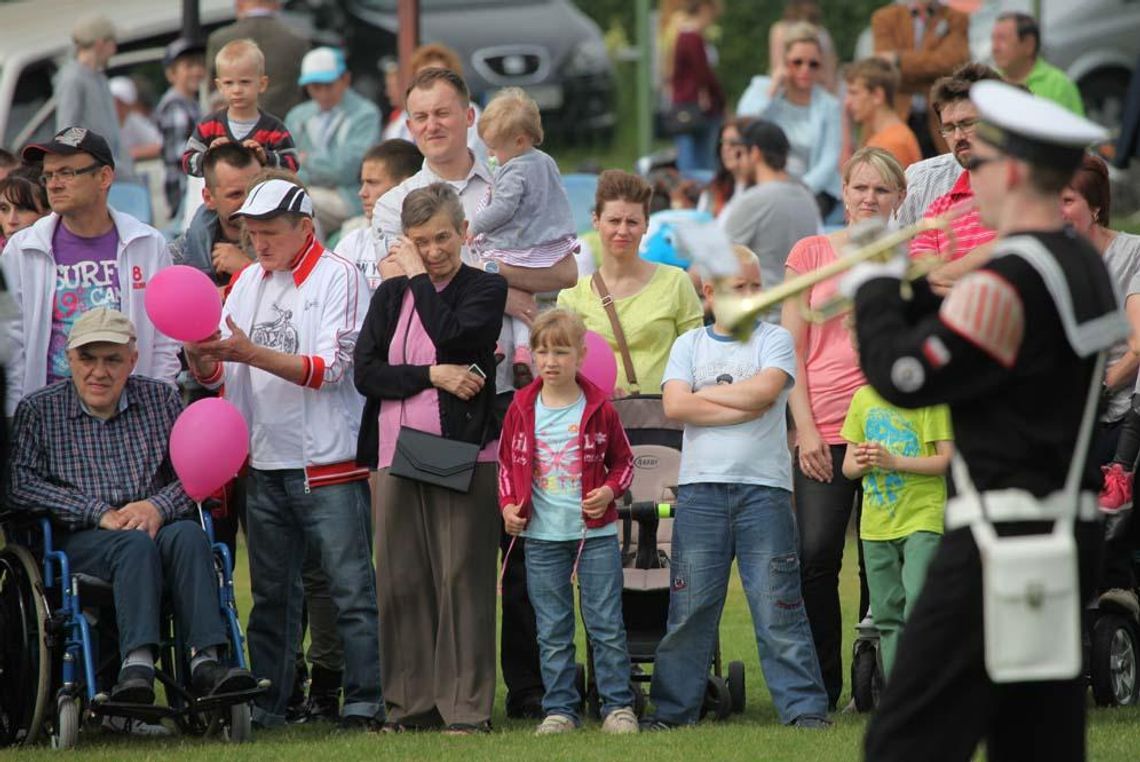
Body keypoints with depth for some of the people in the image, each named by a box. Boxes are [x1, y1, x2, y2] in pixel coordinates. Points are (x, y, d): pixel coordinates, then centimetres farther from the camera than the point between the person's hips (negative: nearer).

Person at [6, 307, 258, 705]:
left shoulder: (161, 399, 18)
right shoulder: (38, 411, 10)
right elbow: (19, 485, -5)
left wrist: (158, 507, -13)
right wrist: (98, 513, -13)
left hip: (154, 527, 2)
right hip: (77, 540, -2)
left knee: (187, 535, -31)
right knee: (136, 545, -34)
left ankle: (206, 661, -46)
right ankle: (137, 663, -52)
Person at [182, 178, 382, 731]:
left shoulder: (338, 279, -5)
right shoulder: (249, 282, 14)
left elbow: (331, 370, -15)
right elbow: (219, 377, 13)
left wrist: (252, 353, -22)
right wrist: (201, 358, -10)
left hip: (329, 463, -6)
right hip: (265, 463, 6)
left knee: (351, 591, -5)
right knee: (270, 596, 11)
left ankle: (365, 705, -3)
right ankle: (263, 709, 15)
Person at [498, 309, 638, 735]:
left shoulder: (599, 409, -2)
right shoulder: (522, 410, 3)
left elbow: (622, 461, 8)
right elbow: (507, 463, 13)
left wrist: (609, 491, -10)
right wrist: (508, 505, -2)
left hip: (596, 533, -2)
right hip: (542, 537, 2)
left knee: (606, 626, -1)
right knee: (552, 631, 5)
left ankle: (617, 705, 5)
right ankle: (560, 708, 11)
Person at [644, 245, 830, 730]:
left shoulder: (774, 340, 7)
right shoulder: (689, 345, 12)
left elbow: (764, 390, -12)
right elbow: (675, 405, -4)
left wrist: (704, 396, -2)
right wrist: (742, 406, -8)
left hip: (763, 486, -2)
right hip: (701, 486, 2)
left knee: (777, 606, -3)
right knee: (690, 605, 2)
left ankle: (803, 705, 0)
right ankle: (674, 706, 9)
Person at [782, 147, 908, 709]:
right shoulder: (811, 253, 7)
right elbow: (791, 351, 5)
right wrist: (805, 428, -4)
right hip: (825, 429, -1)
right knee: (815, 556, -11)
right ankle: (821, 684, -1)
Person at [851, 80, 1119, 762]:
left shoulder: (1010, 281, -18)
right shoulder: (1085, 266, 12)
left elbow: (904, 378, -16)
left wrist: (873, 290, -2)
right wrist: (902, 287, 11)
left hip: (1002, 542, -9)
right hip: (1069, 533, 9)